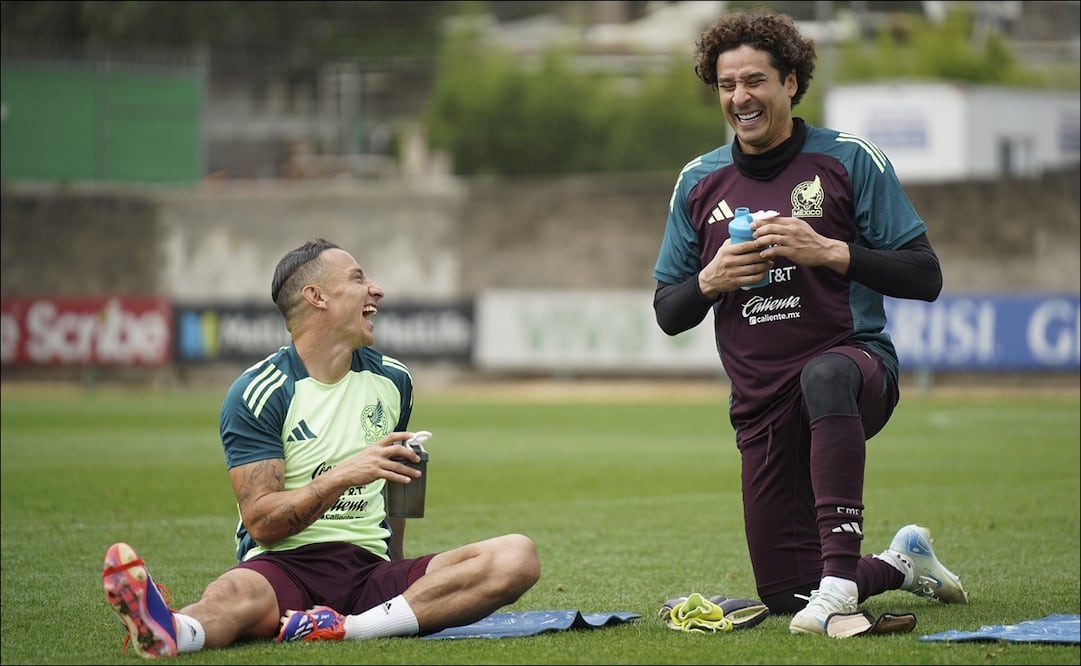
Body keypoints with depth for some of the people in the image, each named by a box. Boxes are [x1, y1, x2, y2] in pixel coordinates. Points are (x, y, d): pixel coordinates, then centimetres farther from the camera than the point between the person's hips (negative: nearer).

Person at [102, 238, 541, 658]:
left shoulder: (392, 380, 15)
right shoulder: (258, 393, -2)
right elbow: (261, 521, -10)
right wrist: (344, 476, -21)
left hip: (370, 570, 5)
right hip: (283, 567, -5)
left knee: (517, 557, -21)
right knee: (233, 594, -41)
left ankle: (344, 628, -36)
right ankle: (171, 632, -78)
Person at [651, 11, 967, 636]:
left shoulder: (849, 159, -2)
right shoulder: (699, 182, 9)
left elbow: (925, 277, -5)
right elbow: (668, 313, 13)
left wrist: (829, 251, -17)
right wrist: (710, 281, -9)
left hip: (857, 359, -4)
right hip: (762, 406, 4)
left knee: (825, 377, -43)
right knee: (783, 594, 3)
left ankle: (840, 575, -43)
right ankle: (902, 562, 34)